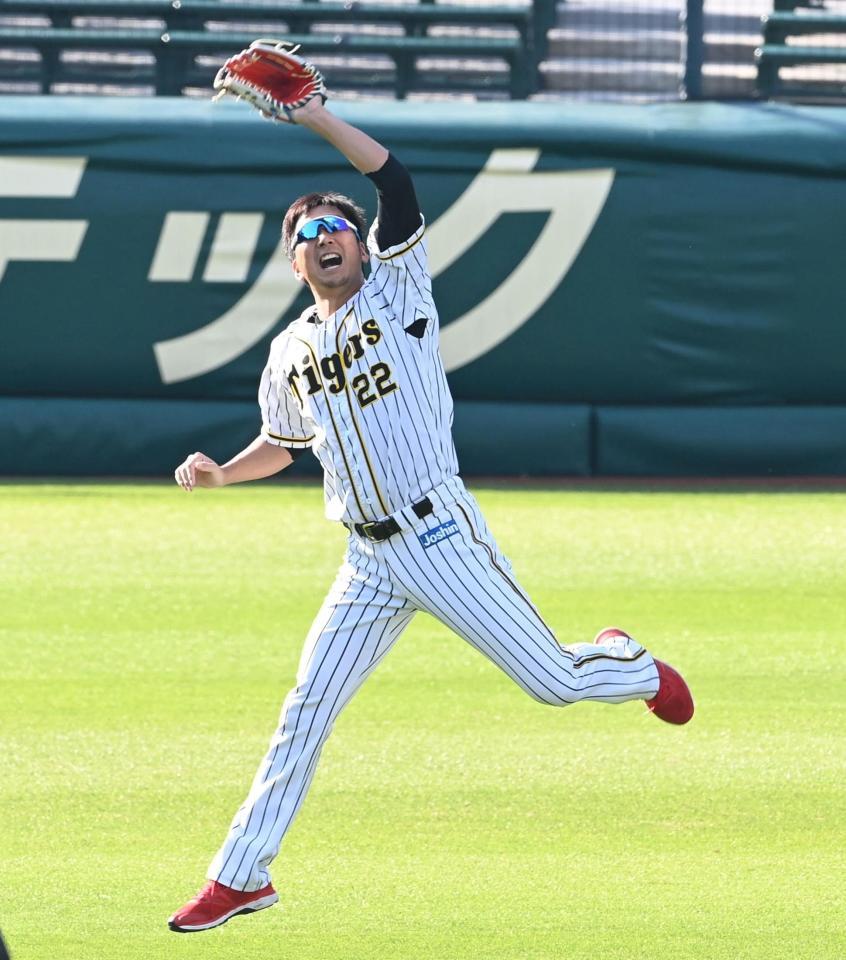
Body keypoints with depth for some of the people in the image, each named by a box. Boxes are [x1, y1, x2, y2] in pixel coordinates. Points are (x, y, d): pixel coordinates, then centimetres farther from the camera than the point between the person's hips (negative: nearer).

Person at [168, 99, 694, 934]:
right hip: (369, 563, 4)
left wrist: (318, 119, -22)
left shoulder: (397, 288, 0)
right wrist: (218, 473, 9)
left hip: (442, 537, -4)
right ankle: (240, 876, 5)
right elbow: (283, 444, 29)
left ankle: (630, 666, 32)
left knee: (553, 682, -3)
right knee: (305, 710, 0)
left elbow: (396, 184, -14)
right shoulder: (292, 354, 13)